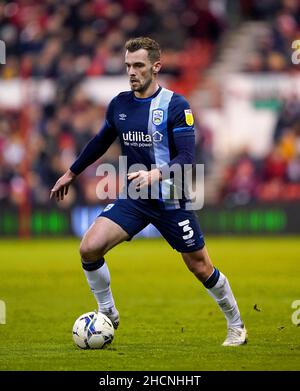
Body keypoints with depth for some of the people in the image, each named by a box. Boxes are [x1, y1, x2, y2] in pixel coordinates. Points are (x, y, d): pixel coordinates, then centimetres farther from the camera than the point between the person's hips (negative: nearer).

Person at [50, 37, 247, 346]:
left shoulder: (175, 105, -13)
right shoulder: (119, 104, 3)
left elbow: (187, 158, -18)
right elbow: (100, 142, 21)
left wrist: (156, 175, -35)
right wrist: (71, 174, 26)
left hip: (171, 201, -4)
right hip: (133, 198, 4)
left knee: (201, 268, 3)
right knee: (89, 247, -16)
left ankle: (236, 326, 26)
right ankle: (107, 314, 5)